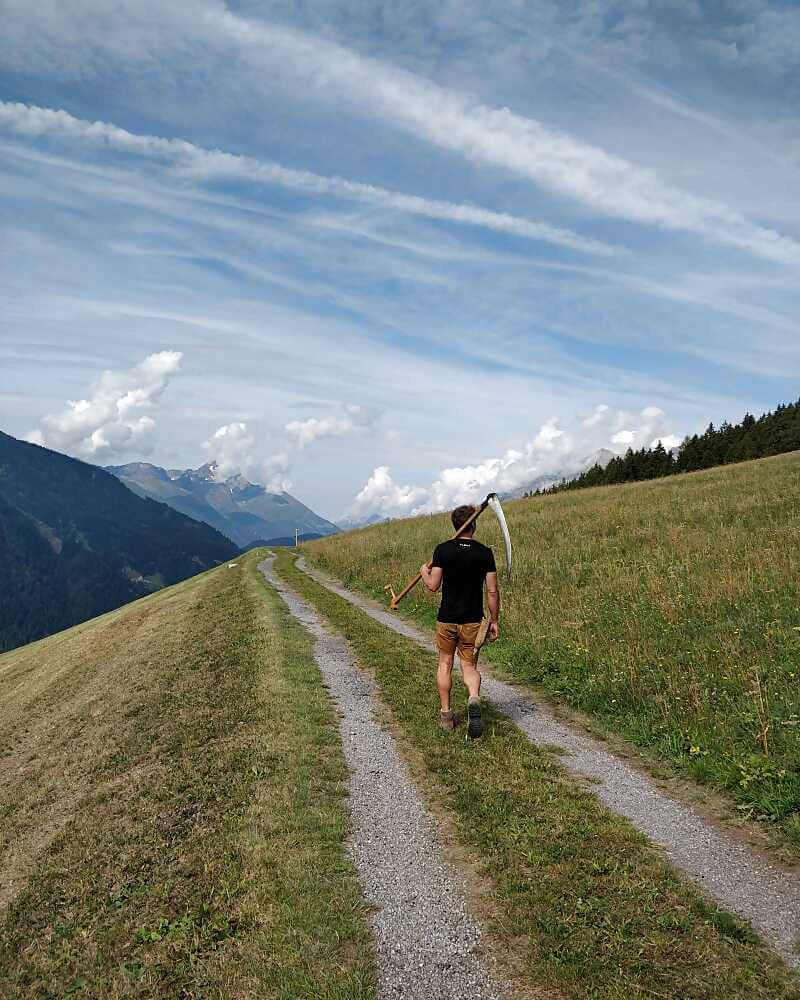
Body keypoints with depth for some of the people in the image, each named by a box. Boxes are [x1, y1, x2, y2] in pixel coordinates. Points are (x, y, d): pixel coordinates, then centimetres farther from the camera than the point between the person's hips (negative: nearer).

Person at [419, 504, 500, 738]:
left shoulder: (442, 550, -7)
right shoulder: (485, 553, -5)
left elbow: (433, 586, -8)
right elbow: (492, 591, -5)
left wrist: (424, 572, 13)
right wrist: (495, 620, 5)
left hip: (447, 619, 0)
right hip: (473, 620, 0)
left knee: (445, 664, 16)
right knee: (469, 666, 11)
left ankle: (446, 715, 19)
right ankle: (474, 698, -19)